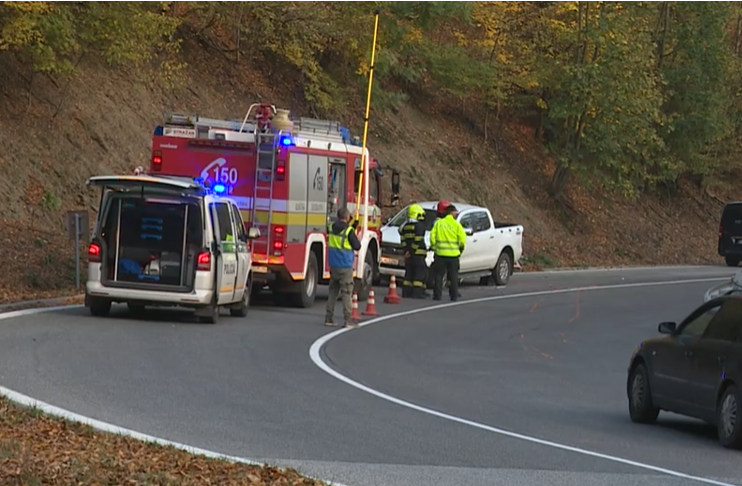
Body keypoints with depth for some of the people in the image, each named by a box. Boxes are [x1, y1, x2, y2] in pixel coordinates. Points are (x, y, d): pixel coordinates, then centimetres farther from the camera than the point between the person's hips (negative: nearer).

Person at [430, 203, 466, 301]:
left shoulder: (438, 223, 2)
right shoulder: (456, 224, -4)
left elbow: (432, 237, -1)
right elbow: (462, 239, -10)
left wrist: (434, 247, 11)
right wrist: (460, 248, 8)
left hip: (440, 253, 1)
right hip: (453, 253, -1)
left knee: (439, 275, 8)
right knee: (453, 276, 6)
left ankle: (437, 295, 5)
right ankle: (454, 296, 6)